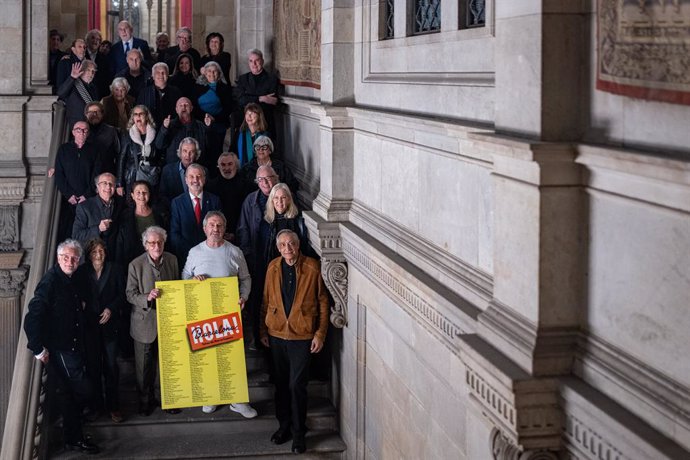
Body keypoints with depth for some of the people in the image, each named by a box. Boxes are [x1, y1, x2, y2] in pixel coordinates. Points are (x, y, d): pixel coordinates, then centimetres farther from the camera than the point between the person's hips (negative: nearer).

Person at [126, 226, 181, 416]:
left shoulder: (172, 260, -1)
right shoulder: (136, 265, -12)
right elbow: (130, 294, -10)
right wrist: (147, 298, -27)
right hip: (145, 323, -3)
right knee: (144, 366, 9)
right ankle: (145, 400, 27)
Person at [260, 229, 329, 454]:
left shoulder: (312, 267, -9)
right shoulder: (273, 267, 2)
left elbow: (323, 302, -4)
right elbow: (266, 300, 10)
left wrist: (320, 334, -6)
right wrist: (263, 331, 10)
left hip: (302, 335, -4)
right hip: (277, 333, 4)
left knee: (297, 385, -4)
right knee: (281, 383, 12)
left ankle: (298, 432, 9)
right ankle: (284, 425, 27)